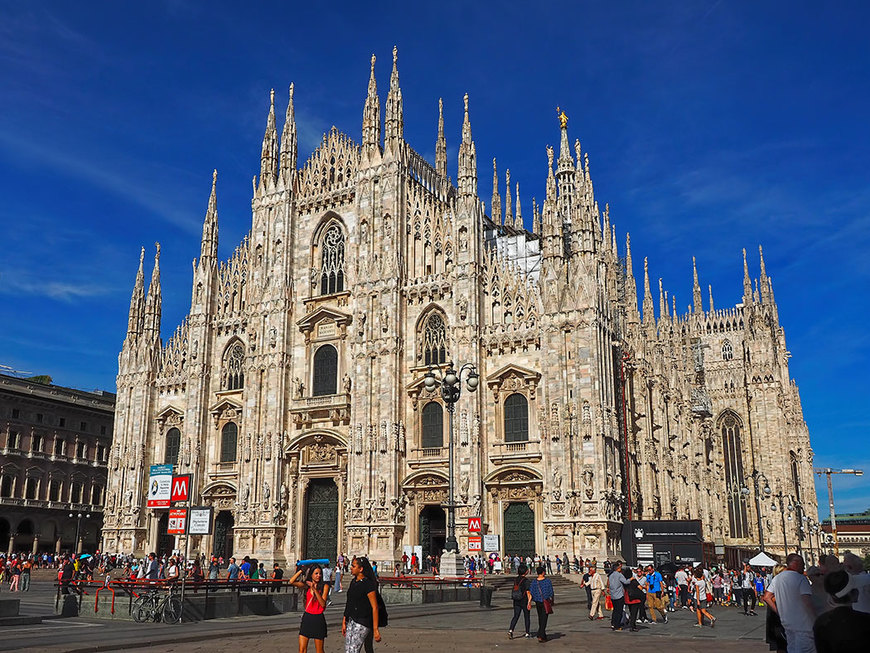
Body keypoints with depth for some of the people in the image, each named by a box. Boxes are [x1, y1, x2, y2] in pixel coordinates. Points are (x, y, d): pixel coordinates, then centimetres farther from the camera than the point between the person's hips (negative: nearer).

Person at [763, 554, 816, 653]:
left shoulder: (777, 578, 10)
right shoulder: (800, 578, -13)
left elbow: (766, 597, 13)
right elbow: (807, 601, -22)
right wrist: (816, 619, -12)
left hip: (786, 622, 8)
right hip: (803, 624, -7)